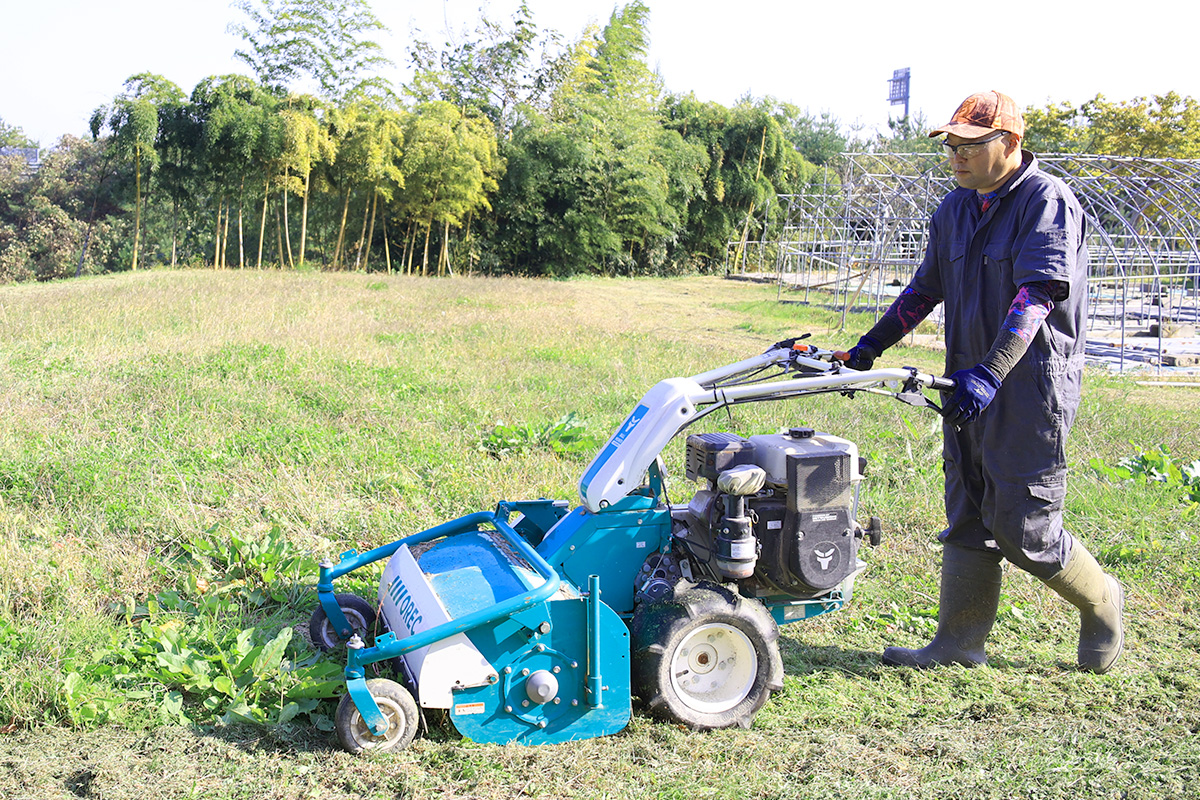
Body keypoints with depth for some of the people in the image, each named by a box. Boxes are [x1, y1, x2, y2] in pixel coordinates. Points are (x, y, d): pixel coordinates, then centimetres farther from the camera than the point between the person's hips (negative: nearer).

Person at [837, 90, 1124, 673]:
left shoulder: (1047, 202, -12)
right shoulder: (954, 210, 12)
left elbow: (1037, 295, -24)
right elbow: (926, 288, 21)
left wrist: (989, 373, -35)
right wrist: (871, 346, 14)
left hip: (1032, 385, -7)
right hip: (968, 384, 8)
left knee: (1021, 526, -3)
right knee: (969, 520, 10)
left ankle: (1101, 602, 21)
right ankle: (958, 643, 16)